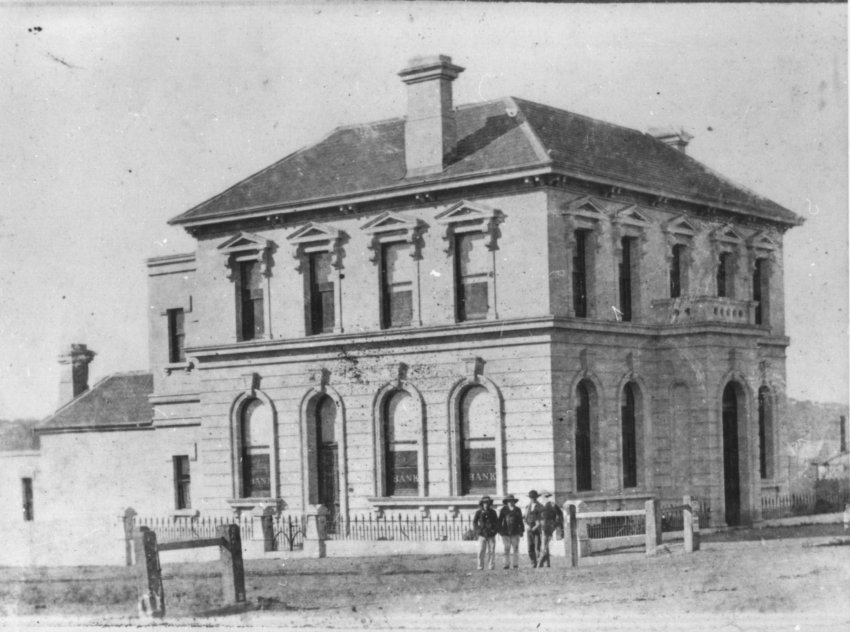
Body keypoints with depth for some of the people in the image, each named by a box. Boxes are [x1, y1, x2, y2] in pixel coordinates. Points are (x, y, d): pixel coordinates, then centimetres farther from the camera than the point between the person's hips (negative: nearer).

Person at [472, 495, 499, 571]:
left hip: (491, 535, 1)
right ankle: (480, 566, 0)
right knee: (481, 551, -6)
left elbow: (496, 522, 11)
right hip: (482, 535, -1)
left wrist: (495, 530, -2)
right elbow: (474, 522, 7)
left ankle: (491, 566, 6)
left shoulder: (493, 512, 5)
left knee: (491, 551, 1)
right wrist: (477, 530, -4)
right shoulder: (478, 512, 2)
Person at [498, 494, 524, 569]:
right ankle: (507, 564, 4)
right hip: (506, 533, -1)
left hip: (515, 532, 1)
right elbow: (500, 520, 4)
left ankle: (516, 564, 4)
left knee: (515, 549, 0)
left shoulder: (517, 510, 7)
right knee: (506, 549, 0)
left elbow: (520, 521, 10)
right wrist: (500, 530, -1)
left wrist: (521, 530, 7)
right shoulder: (503, 510, 3)